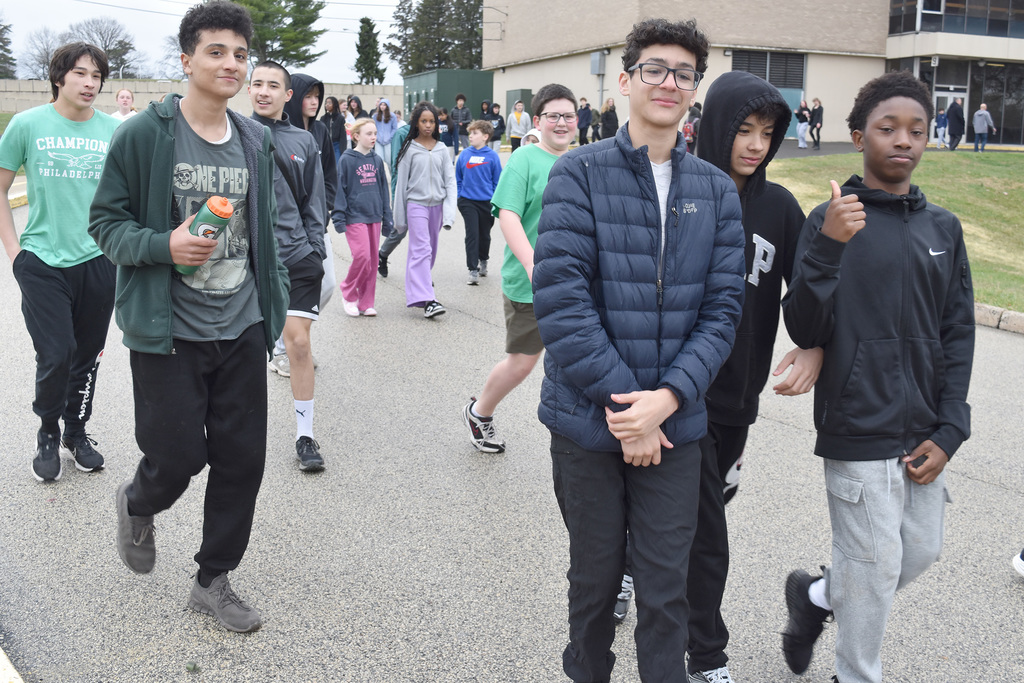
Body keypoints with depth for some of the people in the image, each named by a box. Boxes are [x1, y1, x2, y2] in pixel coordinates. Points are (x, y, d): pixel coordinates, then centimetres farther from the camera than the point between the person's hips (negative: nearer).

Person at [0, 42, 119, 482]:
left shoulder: (114, 130, 2)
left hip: (98, 261, 2)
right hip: (43, 262, -2)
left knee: (87, 356, 11)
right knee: (55, 358, -4)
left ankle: (77, 432, 31)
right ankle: (48, 434, 21)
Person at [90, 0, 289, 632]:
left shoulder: (257, 140, 8)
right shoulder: (144, 135, -8)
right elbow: (105, 221, -4)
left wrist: (276, 296, 13)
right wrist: (163, 245, -22)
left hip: (241, 328, 5)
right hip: (168, 331, -4)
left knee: (243, 460, 6)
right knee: (178, 457, 0)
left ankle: (214, 581, 25)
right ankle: (138, 505, 38)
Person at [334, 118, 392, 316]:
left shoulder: (377, 161, 10)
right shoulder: (347, 160, -4)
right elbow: (340, 189, -4)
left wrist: (387, 218, 13)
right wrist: (339, 216, -10)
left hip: (374, 216, 5)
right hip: (355, 216, -5)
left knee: (372, 259, 5)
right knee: (362, 256, -14)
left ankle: (366, 303, 14)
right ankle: (348, 294, 8)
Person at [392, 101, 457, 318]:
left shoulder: (441, 149, 7)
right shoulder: (409, 149, -1)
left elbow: (450, 180, 5)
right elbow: (401, 183, 2)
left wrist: (449, 212, -6)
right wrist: (400, 216, 2)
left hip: (437, 204, 4)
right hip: (416, 204, -4)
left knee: (431, 248, 13)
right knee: (421, 249, -12)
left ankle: (420, 281, 37)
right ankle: (426, 299, -19)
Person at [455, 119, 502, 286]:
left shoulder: (492, 156, -5)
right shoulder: (464, 154, 0)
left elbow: (498, 181, 0)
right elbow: (458, 178, 10)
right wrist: (460, 196, 5)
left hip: (487, 202, 0)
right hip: (468, 202, 0)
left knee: (485, 234, 15)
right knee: (472, 234, -7)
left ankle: (483, 260, 40)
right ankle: (473, 270, -4)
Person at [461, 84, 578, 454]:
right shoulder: (525, 160, -8)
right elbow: (508, 215, -18)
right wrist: (533, 265, -30)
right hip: (529, 283, -5)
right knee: (522, 361, 6)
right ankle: (479, 413, 31)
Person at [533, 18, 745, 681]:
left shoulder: (717, 190, 5)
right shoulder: (580, 173, -5)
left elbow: (722, 308, 1)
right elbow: (560, 296, -14)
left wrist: (669, 396, -13)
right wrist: (622, 401, -16)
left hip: (675, 424, 2)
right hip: (588, 420, -2)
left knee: (666, 588, 9)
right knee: (595, 575, 15)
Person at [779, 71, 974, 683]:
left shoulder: (944, 228, 8)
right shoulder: (833, 221, -6)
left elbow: (958, 333, 9)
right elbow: (804, 331, -12)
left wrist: (948, 431, 2)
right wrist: (827, 249, -25)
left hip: (924, 434, 6)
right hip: (859, 434, -5)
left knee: (921, 552, 14)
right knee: (875, 569, 3)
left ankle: (816, 596, 38)